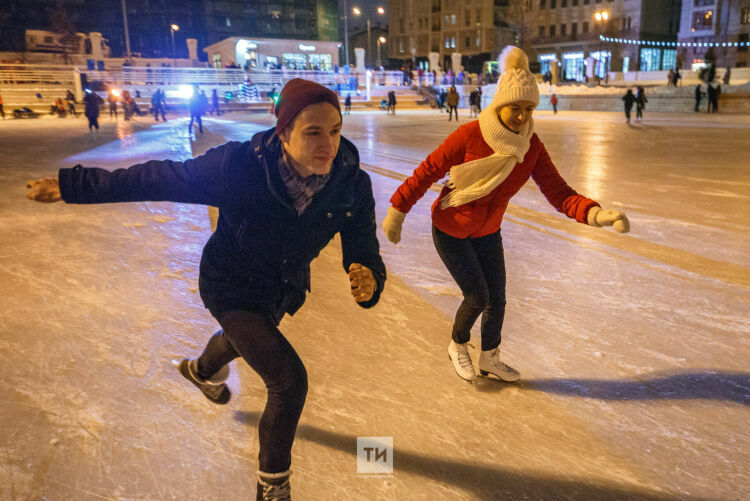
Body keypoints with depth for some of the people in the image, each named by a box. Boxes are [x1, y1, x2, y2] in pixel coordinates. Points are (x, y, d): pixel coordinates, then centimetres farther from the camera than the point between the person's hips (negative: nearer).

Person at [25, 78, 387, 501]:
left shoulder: (353, 185, -26)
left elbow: (363, 251, -24)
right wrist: (73, 185, -17)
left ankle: (202, 371, 75)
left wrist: (369, 280, -48)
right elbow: (161, 179, -23)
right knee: (289, 380, -15)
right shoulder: (238, 166, -35)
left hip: (283, 290, 6)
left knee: (246, 338, 35)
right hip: (231, 289, -5)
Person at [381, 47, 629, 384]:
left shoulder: (531, 146, -13)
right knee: (478, 297, -2)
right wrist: (396, 212, -12)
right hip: (450, 231, -5)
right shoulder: (469, 135, -27)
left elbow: (559, 194, -18)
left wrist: (597, 214, -35)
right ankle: (457, 346, 31)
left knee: (497, 300, 9)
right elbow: (427, 172, -18)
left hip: (488, 233, 5)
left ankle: (489, 358, 36)